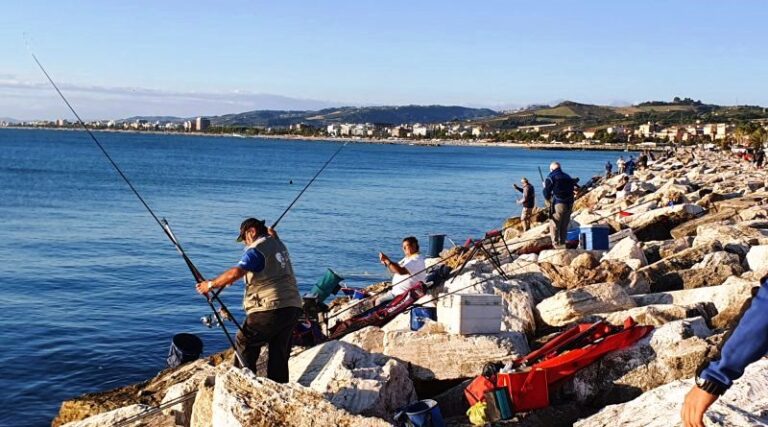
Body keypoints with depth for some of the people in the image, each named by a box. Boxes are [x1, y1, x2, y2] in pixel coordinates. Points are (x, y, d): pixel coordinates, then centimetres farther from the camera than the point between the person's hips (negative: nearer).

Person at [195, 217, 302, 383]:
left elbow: (236, 273, -19)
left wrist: (211, 284, -11)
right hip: (293, 307, 8)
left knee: (244, 344, 6)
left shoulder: (256, 249, -7)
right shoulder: (279, 245, 18)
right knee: (279, 354, 11)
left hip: (270, 308, -8)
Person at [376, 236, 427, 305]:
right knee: (378, 300, 4)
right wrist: (386, 263, -1)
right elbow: (394, 270, 19)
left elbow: (401, 271, -31)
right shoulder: (407, 258, 14)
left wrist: (387, 260, -25)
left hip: (406, 294, -10)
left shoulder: (417, 260, -19)